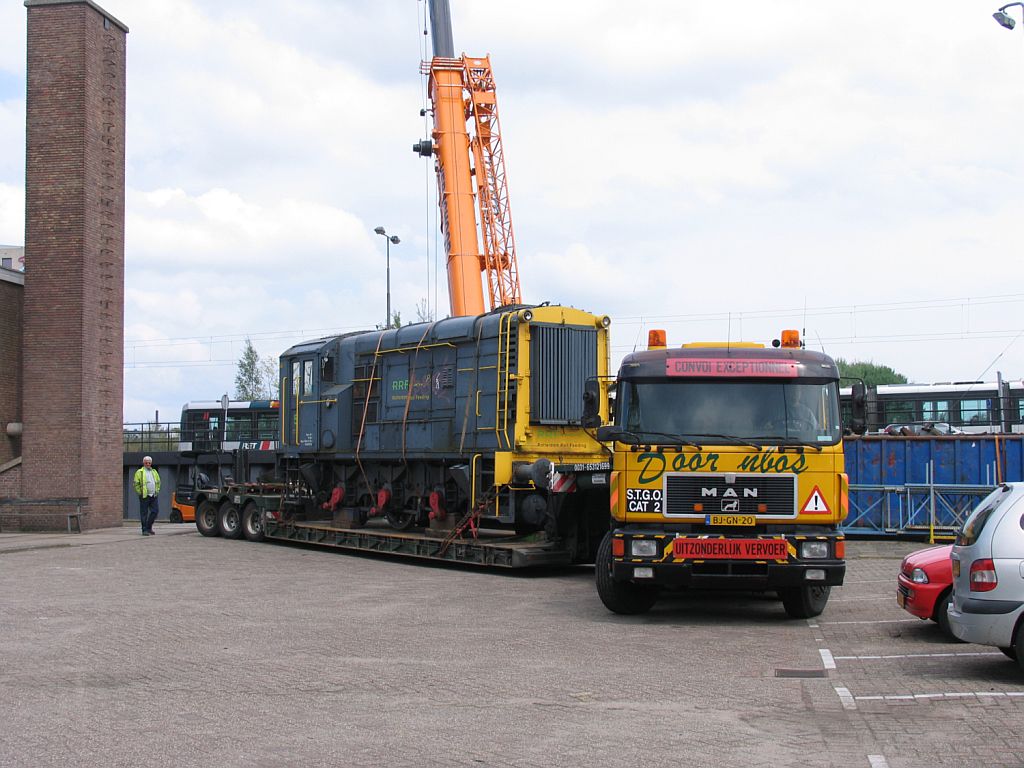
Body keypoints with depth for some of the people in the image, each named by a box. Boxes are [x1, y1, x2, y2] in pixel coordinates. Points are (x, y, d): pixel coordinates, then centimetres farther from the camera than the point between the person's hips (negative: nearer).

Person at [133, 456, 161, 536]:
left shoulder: (154, 472, 16)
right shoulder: (140, 472, -1)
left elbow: (158, 482, 25)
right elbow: (136, 484, -4)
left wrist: (157, 491, 14)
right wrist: (140, 492, -8)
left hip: (154, 496, 5)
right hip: (144, 496, -5)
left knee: (155, 511, 1)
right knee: (144, 513, -2)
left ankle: (149, 527, 17)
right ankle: (145, 530, 3)